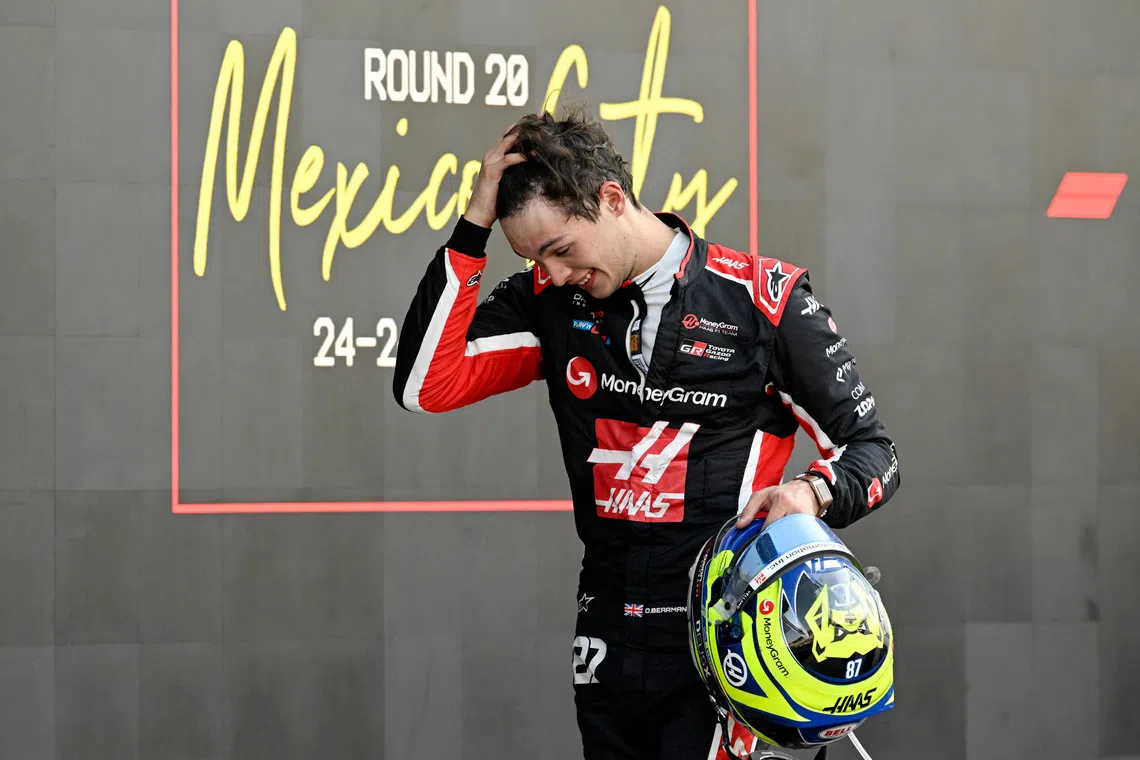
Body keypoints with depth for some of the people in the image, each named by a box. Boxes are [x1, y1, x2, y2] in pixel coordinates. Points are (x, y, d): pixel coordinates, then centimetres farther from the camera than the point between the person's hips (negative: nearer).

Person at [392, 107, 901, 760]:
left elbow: (873, 450, 0)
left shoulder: (765, 299, -6)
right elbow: (424, 386, -5)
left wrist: (812, 491, -23)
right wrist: (475, 224, -6)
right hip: (608, 645, 5)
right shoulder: (550, 300, 5)